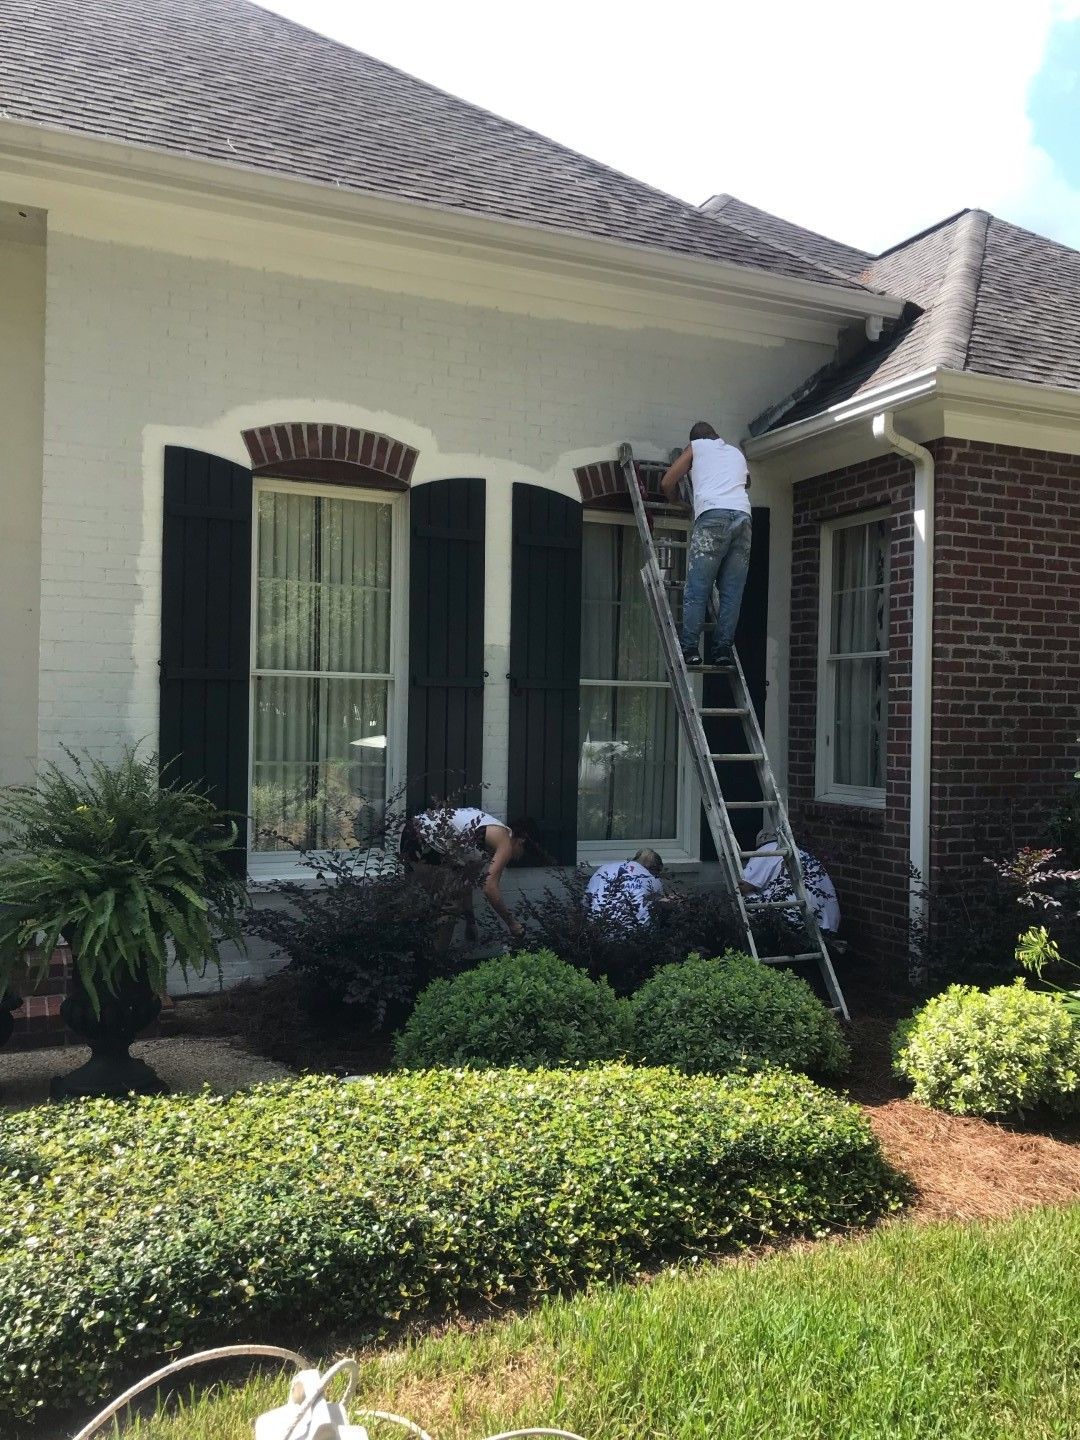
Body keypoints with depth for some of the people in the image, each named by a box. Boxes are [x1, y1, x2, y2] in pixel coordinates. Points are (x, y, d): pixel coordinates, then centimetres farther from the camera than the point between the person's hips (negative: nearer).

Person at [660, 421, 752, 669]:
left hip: (713, 515, -4)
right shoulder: (737, 453, 32)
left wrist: (676, 500, 35)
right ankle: (723, 650, -3)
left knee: (697, 589, -7)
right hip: (743, 517, 4)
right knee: (732, 591, 3)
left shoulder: (696, 447, 20)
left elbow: (667, 483, 17)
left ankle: (690, 649, -14)